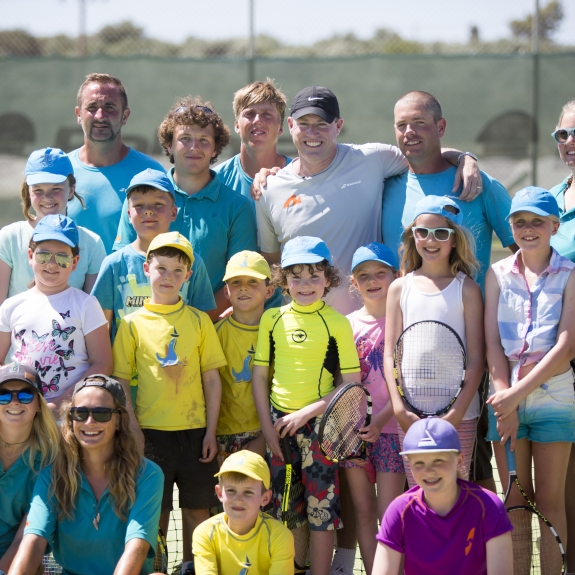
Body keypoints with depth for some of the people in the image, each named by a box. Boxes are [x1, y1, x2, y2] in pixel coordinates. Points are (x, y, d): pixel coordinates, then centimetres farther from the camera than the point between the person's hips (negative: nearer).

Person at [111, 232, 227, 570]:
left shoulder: (199, 321, 4)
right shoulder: (133, 323, 2)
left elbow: (212, 379, 5)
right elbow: (121, 381, 3)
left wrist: (211, 431, 0)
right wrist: (131, 426, -6)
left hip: (195, 430, 1)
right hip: (151, 430, -1)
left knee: (197, 509, 6)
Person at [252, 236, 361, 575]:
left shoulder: (337, 323, -6)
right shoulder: (272, 319, 3)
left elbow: (351, 383, -6)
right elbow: (260, 375, 8)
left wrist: (306, 413, -13)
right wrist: (268, 426, 1)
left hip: (318, 422, -3)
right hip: (279, 423, 3)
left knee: (321, 509, 1)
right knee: (286, 508, 11)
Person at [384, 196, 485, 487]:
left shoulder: (467, 289, 2)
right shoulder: (400, 288, 8)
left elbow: (476, 358, -2)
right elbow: (390, 354, 6)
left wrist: (457, 412, -12)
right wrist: (399, 409, -6)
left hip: (458, 412, -2)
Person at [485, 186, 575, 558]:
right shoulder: (498, 274, 9)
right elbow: (493, 342, 4)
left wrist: (518, 393, -12)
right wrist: (505, 399, -7)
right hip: (507, 399, 3)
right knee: (515, 502, 5)